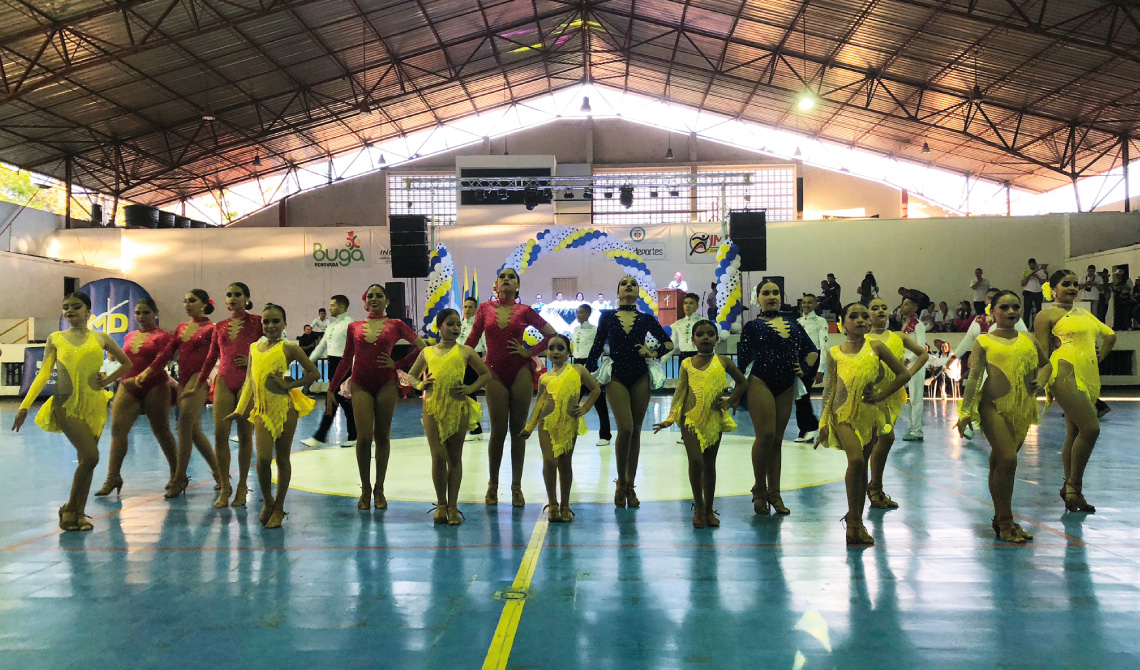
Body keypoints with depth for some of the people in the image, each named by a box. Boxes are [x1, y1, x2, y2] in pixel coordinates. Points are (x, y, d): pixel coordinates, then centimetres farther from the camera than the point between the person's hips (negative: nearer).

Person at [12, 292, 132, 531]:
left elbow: (126, 363, 17)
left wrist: (107, 381, 3)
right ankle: (70, 508, 6)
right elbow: (43, 374, 0)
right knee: (91, 456, -14)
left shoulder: (100, 338, 7)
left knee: (87, 459, 6)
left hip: (94, 405, 2)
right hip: (66, 405, -2)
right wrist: (25, 405, -8)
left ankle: (79, 513, 18)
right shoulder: (55, 339, 5)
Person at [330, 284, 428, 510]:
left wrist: (398, 364, -3)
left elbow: (422, 346, 2)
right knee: (364, 437, -6)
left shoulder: (395, 325, 3)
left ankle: (379, 490, 15)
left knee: (382, 436, 5)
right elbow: (346, 360, 14)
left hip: (386, 385, -1)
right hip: (361, 385, 1)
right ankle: (365, 490, 9)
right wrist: (332, 388, 12)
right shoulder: (354, 327, 9)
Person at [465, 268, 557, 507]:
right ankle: (492, 485, 19)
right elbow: (472, 339, 6)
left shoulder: (524, 311, 2)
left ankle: (516, 487, 13)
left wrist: (530, 352, -2)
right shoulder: (485, 309, 5)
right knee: (498, 430, 2)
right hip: (495, 373, 0)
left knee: (518, 429, 4)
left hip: (520, 371, 0)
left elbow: (551, 334, 6)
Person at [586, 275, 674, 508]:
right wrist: (586, 373, 3)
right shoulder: (607, 316, 5)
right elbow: (597, 347, 6)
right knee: (625, 428, -14)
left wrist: (653, 353, -3)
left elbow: (668, 342, 14)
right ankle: (620, 483, 4)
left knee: (635, 431, 5)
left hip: (640, 378, 2)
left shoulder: (646, 319, 6)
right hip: (616, 377, -2)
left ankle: (630, 486, 15)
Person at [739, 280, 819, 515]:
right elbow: (743, 359, -5)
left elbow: (812, 351, 22)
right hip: (761, 384, -4)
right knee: (765, 435, -13)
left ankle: (774, 493, 14)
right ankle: (760, 492, 2)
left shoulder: (793, 325, 14)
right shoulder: (753, 326, 1)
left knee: (777, 439, 7)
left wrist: (804, 368, 5)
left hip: (786, 387, 5)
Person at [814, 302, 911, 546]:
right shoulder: (834, 353, 2)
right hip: (843, 413, -2)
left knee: (861, 465, 9)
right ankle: (854, 520, -7)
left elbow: (903, 373, 6)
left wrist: (881, 395, -2)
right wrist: (823, 423, 0)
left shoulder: (875, 347, 2)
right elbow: (830, 388, 4)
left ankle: (856, 519, 21)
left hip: (869, 414, 2)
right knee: (856, 459, -20)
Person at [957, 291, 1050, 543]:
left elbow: (1045, 363, 26)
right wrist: (966, 412, -11)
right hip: (994, 406, -5)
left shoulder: (1028, 340, 11)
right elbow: (974, 377, -6)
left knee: (1000, 462, 13)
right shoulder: (983, 342, -1)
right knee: (1007, 460, -15)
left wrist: (1041, 381, 3)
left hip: (1022, 408, 5)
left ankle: (1001, 518, 26)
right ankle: (1005, 522, -2)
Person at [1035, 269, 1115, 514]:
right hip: (1065, 373, -7)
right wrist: (1047, 386, -11)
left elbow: (1110, 335, 35)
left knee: (1075, 435, 8)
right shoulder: (1047, 316, 1)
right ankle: (1074, 485, -6)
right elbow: (1042, 354, -5)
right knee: (1091, 428, -18)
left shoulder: (1084, 313, 21)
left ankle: (1071, 490, 14)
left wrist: (1099, 357, 20)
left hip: (1090, 378, 7)